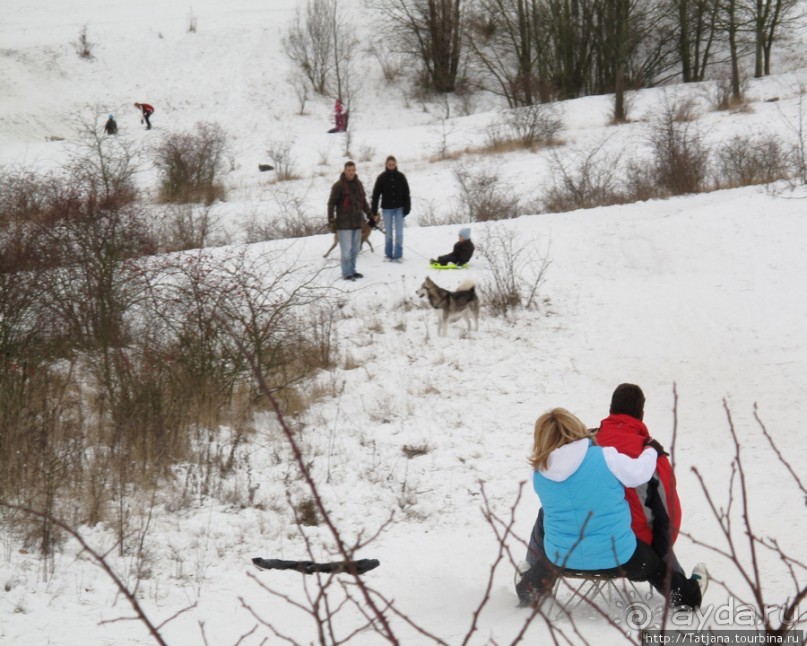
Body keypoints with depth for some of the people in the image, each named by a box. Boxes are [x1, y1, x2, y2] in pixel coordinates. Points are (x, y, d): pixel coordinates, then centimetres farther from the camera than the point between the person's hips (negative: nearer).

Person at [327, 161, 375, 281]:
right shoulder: (338, 186, -9)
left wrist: (370, 216, 20)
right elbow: (331, 203, -9)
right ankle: (347, 273, 1)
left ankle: (352, 270, 21)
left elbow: (363, 201, 20)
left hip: (357, 222, 6)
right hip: (344, 223, -6)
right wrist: (331, 221, -16)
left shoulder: (358, 184, 10)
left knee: (355, 248, 11)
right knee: (346, 249, -5)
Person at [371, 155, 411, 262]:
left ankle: (398, 255, 6)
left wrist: (407, 207, -6)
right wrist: (374, 211, -10)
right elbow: (376, 194, -5)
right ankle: (388, 254, 15)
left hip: (399, 208, 0)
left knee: (399, 232, 0)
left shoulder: (401, 176, -1)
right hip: (387, 209, 0)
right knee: (388, 233, 6)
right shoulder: (381, 178, -4)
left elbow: (406, 193, 1)